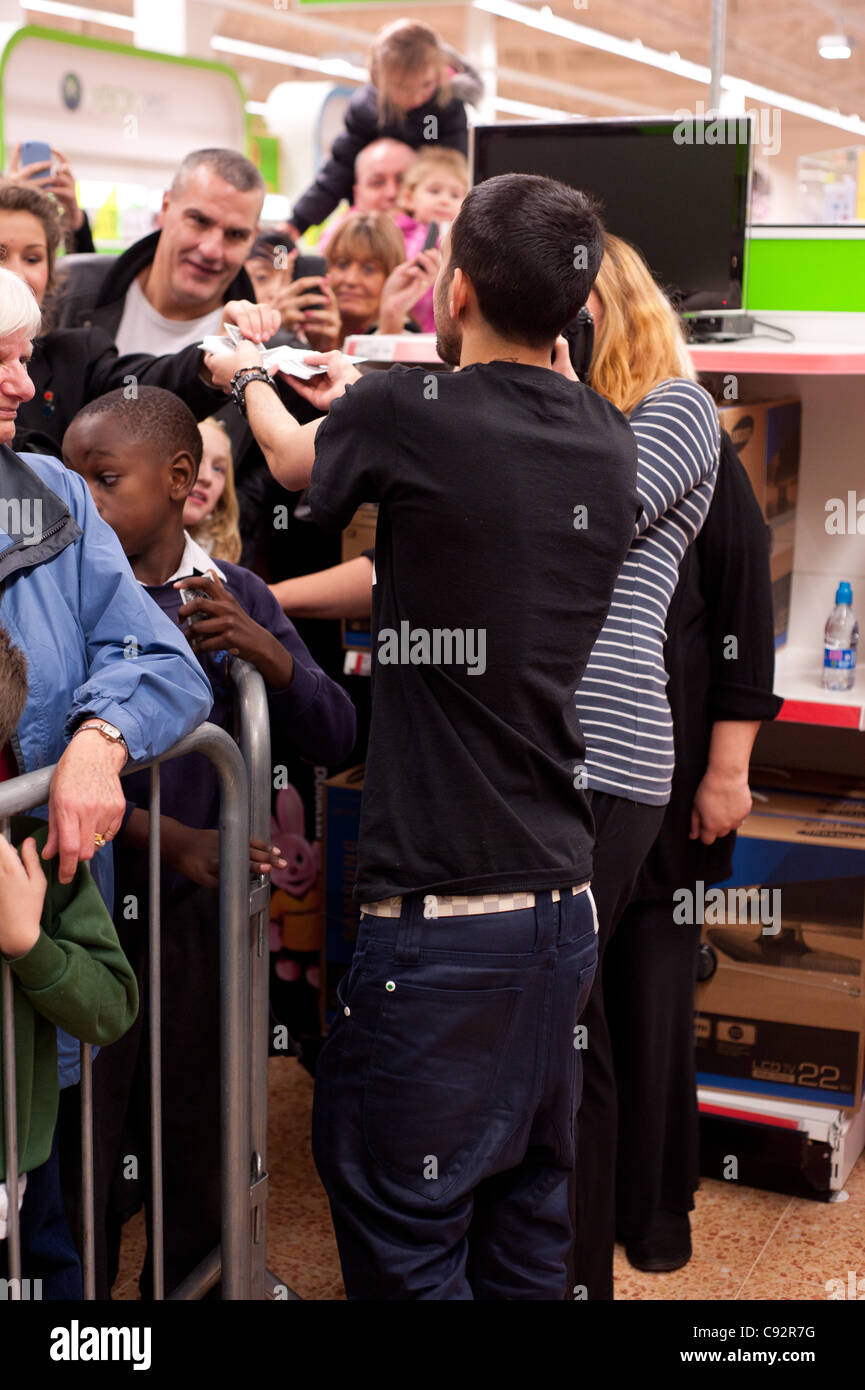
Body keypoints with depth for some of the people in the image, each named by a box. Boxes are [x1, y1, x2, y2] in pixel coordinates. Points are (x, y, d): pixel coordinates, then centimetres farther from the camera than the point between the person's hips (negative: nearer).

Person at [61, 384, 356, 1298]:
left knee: (199, 1162, 13)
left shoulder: (235, 598, 5)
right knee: (79, 1177, 2)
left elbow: (333, 741, 0)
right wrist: (170, 837, -24)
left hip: (198, 915, 3)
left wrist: (263, 651, -17)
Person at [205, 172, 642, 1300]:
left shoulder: (405, 419, -12)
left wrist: (242, 374, 32)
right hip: (567, 901, 7)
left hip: (444, 917, -7)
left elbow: (295, 459, 10)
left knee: (404, 1236, 6)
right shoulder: (611, 447, 5)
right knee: (526, 1225, 19)